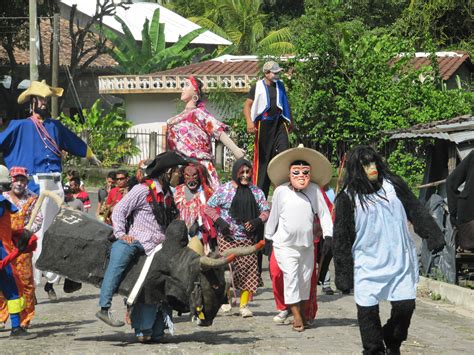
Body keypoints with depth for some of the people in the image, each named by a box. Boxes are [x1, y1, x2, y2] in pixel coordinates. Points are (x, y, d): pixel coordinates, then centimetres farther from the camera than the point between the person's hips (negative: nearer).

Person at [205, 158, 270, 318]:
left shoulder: (256, 192, 10)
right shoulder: (224, 190, 1)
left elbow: (266, 211, 10)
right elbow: (209, 208, 4)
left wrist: (257, 221, -9)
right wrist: (219, 221, -10)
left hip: (248, 240, 2)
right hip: (228, 239, -2)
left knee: (248, 270, -3)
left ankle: (244, 305, 6)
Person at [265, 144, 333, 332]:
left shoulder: (314, 190, -4)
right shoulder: (281, 191, -6)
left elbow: (324, 214, -1)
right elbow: (273, 216, 5)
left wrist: (329, 235, -8)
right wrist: (268, 238, 12)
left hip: (307, 244, 3)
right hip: (285, 244, -3)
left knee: (305, 279, 12)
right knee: (291, 276, -13)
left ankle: (303, 313, 29)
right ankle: (296, 317, -11)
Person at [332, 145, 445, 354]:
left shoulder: (393, 185, 5)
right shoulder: (348, 198, -2)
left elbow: (417, 212, 10)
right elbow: (341, 239, 0)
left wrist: (434, 237, 2)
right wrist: (344, 276, -2)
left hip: (401, 262, 2)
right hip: (368, 266, -2)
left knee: (405, 306, -2)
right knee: (368, 311, -1)